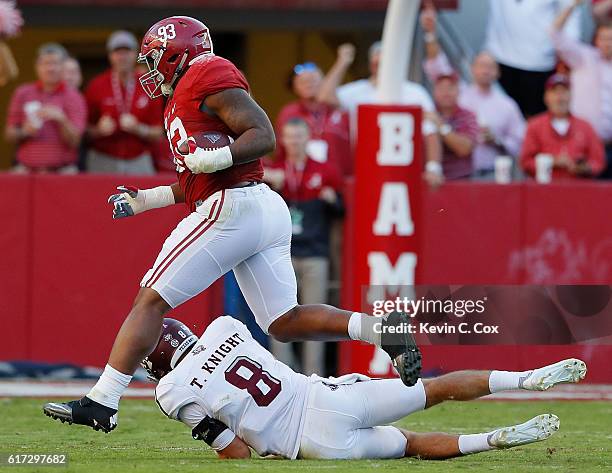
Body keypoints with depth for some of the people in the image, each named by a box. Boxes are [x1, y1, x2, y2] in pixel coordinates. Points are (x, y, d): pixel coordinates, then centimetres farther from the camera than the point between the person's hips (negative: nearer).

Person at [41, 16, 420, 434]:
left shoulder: (209, 76, -5)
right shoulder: (183, 99, 25)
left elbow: (264, 136, -14)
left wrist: (218, 158, -28)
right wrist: (146, 200, 25)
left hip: (233, 208, -10)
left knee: (150, 301, -6)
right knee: (284, 322, 6)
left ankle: (102, 403, -8)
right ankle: (380, 327, -10)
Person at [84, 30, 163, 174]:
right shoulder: (96, 86, 2)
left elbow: (158, 134, 6)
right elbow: (87, 132, 5)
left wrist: (138, 129, -12)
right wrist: (99, 130, -15)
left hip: (139, 163, 1)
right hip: (103, 163, -1)